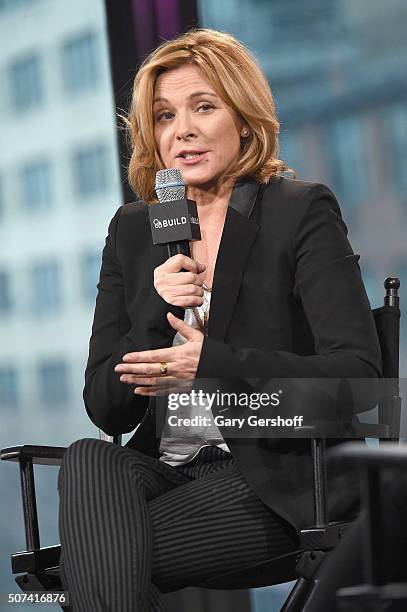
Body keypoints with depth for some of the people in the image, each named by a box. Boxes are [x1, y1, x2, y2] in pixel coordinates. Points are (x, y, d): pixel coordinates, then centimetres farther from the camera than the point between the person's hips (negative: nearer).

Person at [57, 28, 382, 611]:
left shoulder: (302, 212, 0)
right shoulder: (132, 229, 13)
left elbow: (359, 374, -11)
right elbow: (104, 407, 9)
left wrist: (212, 365, -20)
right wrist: (155, 313, -9)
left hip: (276, 481, -5)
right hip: (163, 468, 5)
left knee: (97, 558, -29)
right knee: (88, 460, -30)